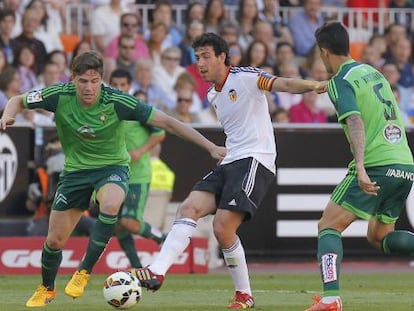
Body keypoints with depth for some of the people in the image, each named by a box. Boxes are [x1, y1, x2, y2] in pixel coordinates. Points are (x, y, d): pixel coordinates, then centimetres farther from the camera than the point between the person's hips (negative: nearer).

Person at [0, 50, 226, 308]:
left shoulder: (117, 102, -22)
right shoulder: (60, 96, -17)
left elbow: (166, 122, -18)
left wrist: (211, 147, -19)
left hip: (112, 167, -2)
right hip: (76, 169, 2)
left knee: (110, 205, -37)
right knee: (55, 240, 2)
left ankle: (85, 272, -21)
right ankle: (47, 288, 34)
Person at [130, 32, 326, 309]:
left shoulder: (244, 78, -7)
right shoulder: (214, 95, 20)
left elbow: (284, 84, -21)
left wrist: (313, 86, -38)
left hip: (255, 160, -8)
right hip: (230, 162, 8)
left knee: (223, 228, -17)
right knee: (189, 208, -10)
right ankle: (157, 272, -17)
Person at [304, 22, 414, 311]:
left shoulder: (340, 81, -5)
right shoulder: (374, 72, 19)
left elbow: (355, 122, -20)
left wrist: (360, 166, -30)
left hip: (377, 166, -8)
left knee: (328, 226, 0)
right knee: (380, 236, 20)